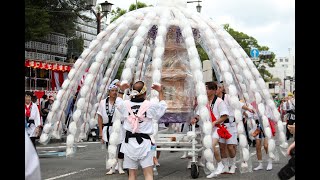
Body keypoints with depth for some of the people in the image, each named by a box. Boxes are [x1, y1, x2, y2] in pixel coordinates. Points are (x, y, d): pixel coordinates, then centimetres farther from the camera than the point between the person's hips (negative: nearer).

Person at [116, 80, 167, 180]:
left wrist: (121, 90, 31)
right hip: (144, 142, -3)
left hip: (129, 142, 3)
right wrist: (160, 92, 23)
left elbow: (118, 104, 23)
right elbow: (163, 105, 14)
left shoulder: (126, 104, -1)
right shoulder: (150, 105, -7)